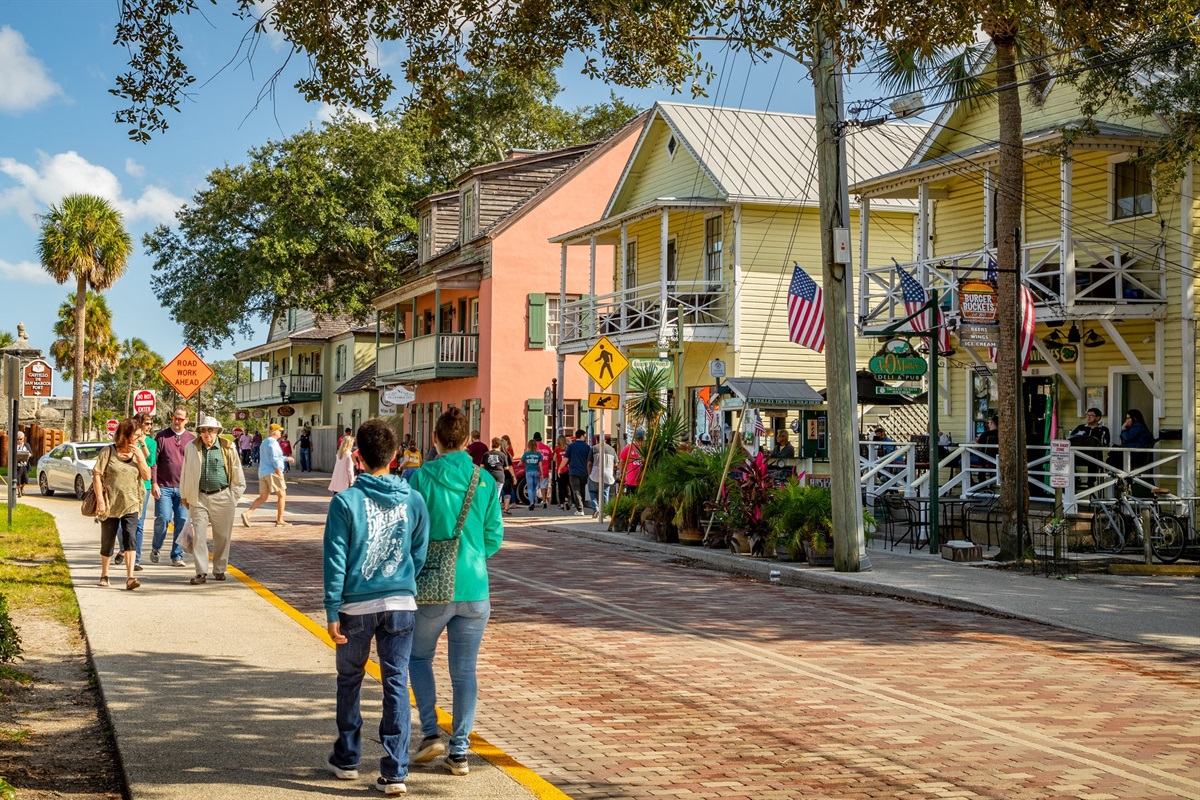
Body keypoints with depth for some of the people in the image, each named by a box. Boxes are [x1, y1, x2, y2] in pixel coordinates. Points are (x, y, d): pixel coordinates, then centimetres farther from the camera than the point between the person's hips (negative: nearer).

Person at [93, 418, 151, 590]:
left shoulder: (138, 453, 8)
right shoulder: (108, 452, -4)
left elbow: (147, 476, 1)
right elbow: (97, 476, -6)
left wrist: (139, 457, -12)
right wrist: (100, 500, -11)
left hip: (131, 506, 2)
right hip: (110, 505, -2)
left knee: (130, 539, -15)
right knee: (107, 542, 10)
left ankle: (130, 577, -20)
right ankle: (104, 575, 31)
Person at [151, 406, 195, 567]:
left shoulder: (191, 439, 9)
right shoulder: (162, 436, 3)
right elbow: (153, 461, 1)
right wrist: (154, 483, -7)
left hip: (183, 488, 2)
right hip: (164, 487, -2)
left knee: (182, 521, 0)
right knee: (163, 518, -11)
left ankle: (177, 556, 10)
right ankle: (155, 548, 15)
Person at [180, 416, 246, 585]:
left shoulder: (228, 449, 0)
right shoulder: (191, 448, 4)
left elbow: (237, 476, 8)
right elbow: (185, 473, 13)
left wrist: (234, 496, 6)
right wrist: (185, 496, 14)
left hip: (222, 498, 0)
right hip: (199, 498, 1)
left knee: (222, 536, 7)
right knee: (198, 535, -7)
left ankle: (219, 570, 21)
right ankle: (201, 573, -4)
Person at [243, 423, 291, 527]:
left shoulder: (264, 442, 20)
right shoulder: (273, 442, -10)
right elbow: (274, 459, -18)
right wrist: (280, 472, -17)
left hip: (262, 473, 9)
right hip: (272, 472, -9)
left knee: (263, 497, 8)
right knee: (282, 495, 1)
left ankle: (247, 513, -10)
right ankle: (279, 520, 1)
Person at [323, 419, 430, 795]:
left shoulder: (346, 501, -8)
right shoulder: (414, 500, 0)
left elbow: (335, 561, -8)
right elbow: (420, 555, 6)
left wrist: (332, 612, -4)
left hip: (356, 606, -1)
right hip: (401, 604, 1)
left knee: (349, 680, 18)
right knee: (397, 684, 4)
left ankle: (347, 759, 30)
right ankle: (395, 771, 0)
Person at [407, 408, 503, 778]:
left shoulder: (423, 477, -9)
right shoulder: (485, 482, -1)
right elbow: (494, 537, 3)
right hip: (474, 588, 2)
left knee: (419, 656, 19)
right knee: (464, 669, 10)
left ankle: (430, 733, 10)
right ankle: (459, 751, 12)